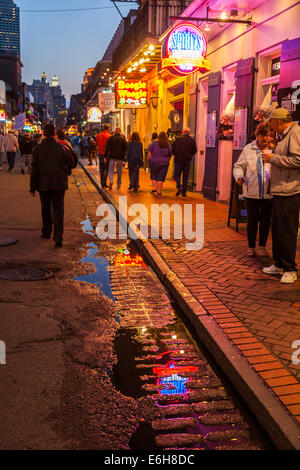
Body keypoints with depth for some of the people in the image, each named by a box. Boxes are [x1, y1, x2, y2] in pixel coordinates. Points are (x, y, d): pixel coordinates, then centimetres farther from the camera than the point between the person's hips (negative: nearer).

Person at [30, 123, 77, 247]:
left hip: (43, 184, 1)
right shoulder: (62, 148, -4)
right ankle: (58, 237, -10)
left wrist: (33, 187, 2)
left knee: (45, 209, 18)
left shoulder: (37, 149, -4)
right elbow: (71, 164, 3)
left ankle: (46, 232, 31)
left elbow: (34, 170, -4)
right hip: (59, 184, -1)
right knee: (58, 209, 0)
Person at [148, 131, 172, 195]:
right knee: (161, 177, 5)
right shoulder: (168, 146, 1)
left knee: (153, 176, 16)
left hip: (154, 162, -1)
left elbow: (149, 153, -5)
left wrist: (149, 161, 3)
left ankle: (154, 187, 5)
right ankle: (159, 191, 3)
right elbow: (170, 156, 7)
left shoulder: (154, 143, -5)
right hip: (164, 163, 1)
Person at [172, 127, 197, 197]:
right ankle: (184, 192, 9)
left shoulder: (178, 139, -5)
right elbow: (194, 151, 4)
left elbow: (173, 149, -3)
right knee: (185, 176, 8)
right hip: (187, 161, 2)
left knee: (177, 174, 8)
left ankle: (179, 186, -18)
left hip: (179, 160, -2)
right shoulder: (192, 140, 1)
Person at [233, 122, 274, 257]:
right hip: (251, 192, 0)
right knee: (252, 220, 7)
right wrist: (239, 177, -10)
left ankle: (262, 246, 24)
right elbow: (239, 166, 8)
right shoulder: (249, 149, 4)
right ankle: (251, 247, 21)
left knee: (265, 220, 9)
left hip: (268, 193, 0)